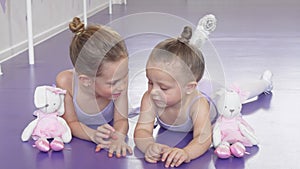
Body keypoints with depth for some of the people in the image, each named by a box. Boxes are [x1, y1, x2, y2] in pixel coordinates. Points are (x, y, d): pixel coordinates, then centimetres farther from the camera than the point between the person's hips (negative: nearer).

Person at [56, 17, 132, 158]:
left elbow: (121, 120, -28)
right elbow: (71, 123, -30)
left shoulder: (119, 77, -36)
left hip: (108, 127, 2)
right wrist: (93, 135, -53)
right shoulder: (66, 82, -41)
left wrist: (119, 137, -54)